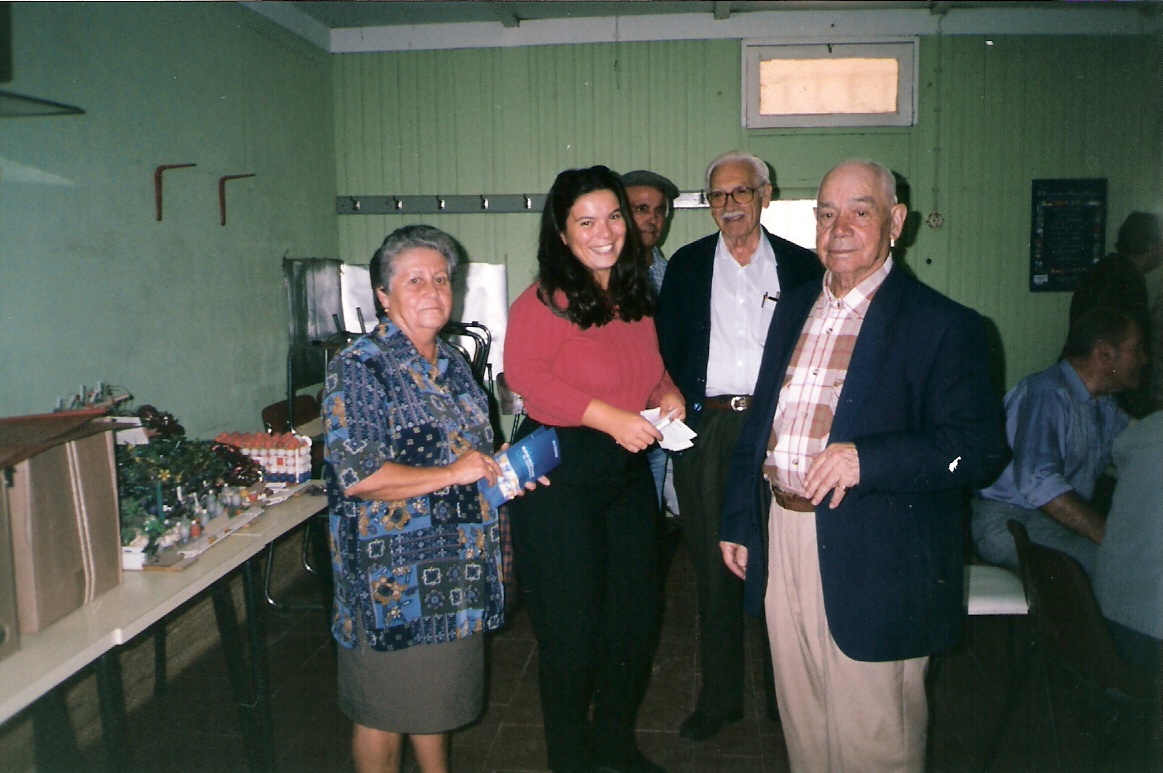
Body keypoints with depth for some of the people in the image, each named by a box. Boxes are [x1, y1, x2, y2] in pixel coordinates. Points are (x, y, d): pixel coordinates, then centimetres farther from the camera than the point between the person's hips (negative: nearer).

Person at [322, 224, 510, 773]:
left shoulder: (452, 364, 10)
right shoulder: (359, 368, -15)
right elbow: (355, 476, -24)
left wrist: (499, 470, 4)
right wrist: (451, 474, -21)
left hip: (451, 570, 7)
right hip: (390, 572, -7)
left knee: (437, 693, 22)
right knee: (383, 710, 8)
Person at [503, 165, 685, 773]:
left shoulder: (636, 297, 11)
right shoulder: (542, 301, -13)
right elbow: (525, 375, -22)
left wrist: (668, 394, 1)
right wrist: (610, 418, -25)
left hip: (628, 471, 7)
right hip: (560, 476, -7)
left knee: (632, 619, 16)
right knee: (572, 627, 6)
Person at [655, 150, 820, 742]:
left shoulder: (800, 264, 8)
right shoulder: (686, 265, 10)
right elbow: (668, 348, 8)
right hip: (707, 428, 1)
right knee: (713, 567, 8)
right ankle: (719, 698, 22)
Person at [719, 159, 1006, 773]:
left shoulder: (942, 325, -8)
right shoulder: (793, 309, 11)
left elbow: (979, 447, -14)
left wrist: (866, 458, -27)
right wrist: (738, 519, 15)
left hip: (874, 567, -5)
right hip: (783, 538, 6)